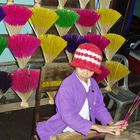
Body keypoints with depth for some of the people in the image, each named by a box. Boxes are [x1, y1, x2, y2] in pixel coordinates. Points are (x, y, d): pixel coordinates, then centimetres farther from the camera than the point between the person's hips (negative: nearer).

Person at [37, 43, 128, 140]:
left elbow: (99, 107, 5)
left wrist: (111, 124, -13)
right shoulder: (67, 86, -20)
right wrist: (96, 127, -28)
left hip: (84, 131, 5)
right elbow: (68, 115, -26)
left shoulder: (93, 84, 2)